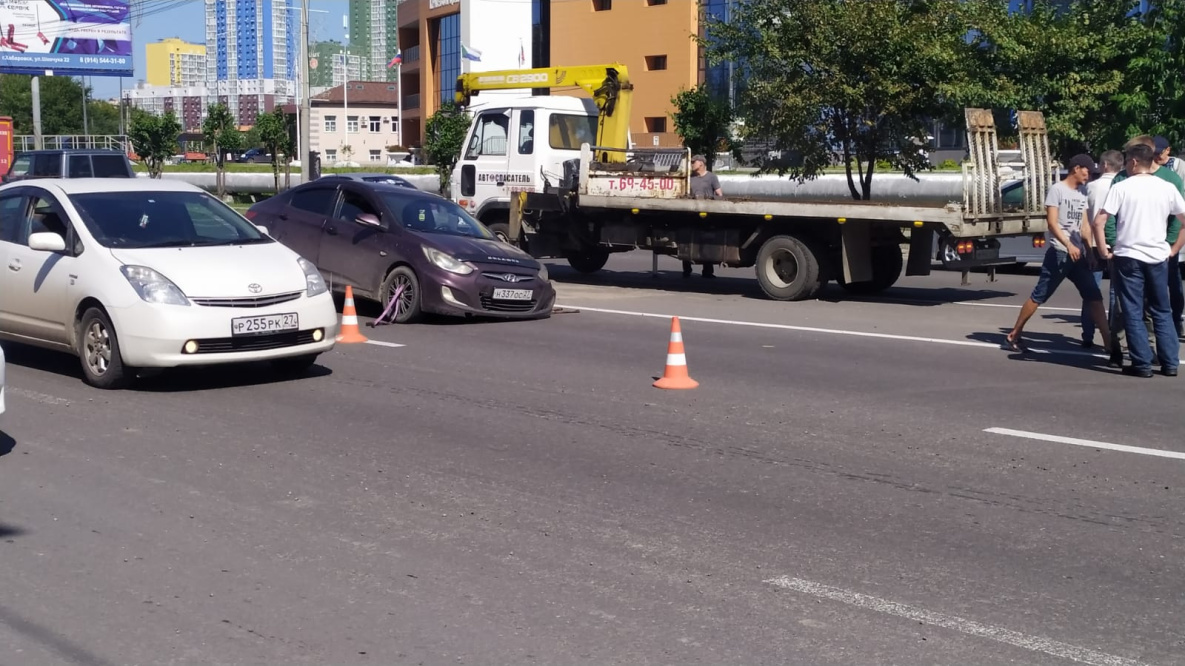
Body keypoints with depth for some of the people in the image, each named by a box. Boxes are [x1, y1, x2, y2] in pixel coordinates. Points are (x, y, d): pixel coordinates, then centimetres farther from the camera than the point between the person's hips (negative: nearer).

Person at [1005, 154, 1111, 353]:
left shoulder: (1083, 192, 14)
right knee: (1039, 296, -3)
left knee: (1094, 296, 3)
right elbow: (1052, 223, -14)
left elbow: (1084, 224, 17)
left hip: (1078, 253, 7)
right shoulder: (1057, 189, -6)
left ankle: (1109, 340, 4)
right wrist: (1068, 245, -22)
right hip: (1058, 252, -7)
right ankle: (1013, 336, 5)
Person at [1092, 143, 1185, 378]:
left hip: (1128, 256, -3)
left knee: (1133, 313, 3)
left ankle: (1142, 364, 1)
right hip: (1158, 256, 3)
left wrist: (1104, 249, -1)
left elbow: (1098, 222, -13)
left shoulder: (1121, 187, -6)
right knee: (1162, 312, 14)